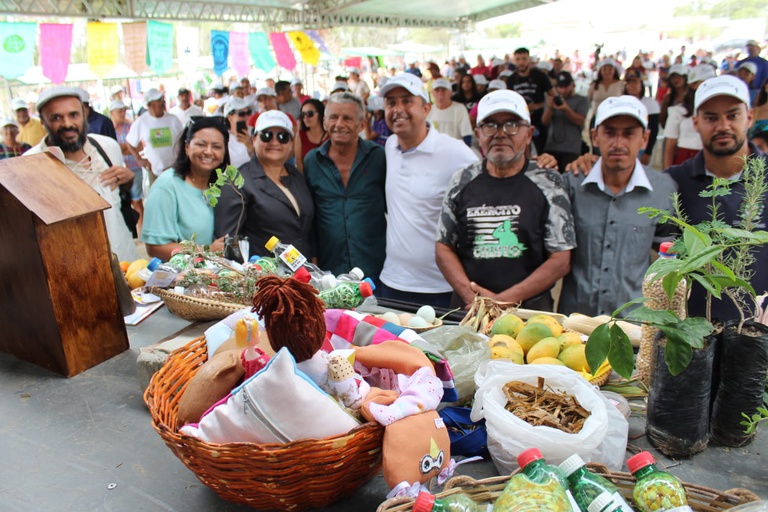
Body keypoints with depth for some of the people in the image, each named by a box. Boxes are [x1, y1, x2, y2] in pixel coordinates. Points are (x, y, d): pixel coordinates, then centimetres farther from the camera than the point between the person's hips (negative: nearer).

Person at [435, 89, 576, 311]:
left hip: (530, 309, -1)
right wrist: (470, 295, -8)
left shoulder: (548, 183, 0)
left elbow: (561, 261, -3)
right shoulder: (462, 182, 6)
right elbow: (443, 248, 6)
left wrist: (503, 300, -10)